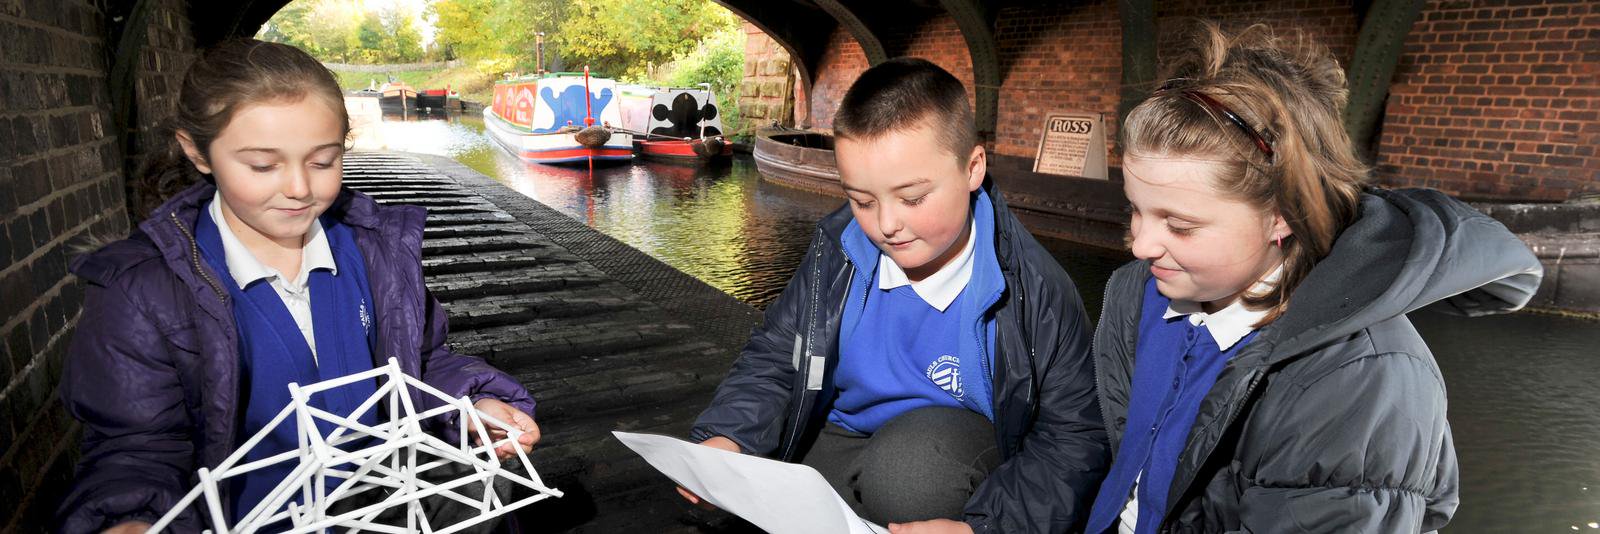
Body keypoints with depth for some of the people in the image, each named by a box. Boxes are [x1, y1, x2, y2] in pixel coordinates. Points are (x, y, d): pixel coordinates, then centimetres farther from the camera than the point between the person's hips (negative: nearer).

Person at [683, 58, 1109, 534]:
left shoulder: (1034, 288, -21)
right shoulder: (835, 252, -9)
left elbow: (1075, 438, -16)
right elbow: (775, 357, 2)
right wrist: (725, 437, -19)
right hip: (842, 436, 4)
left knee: (908, 461, -35)